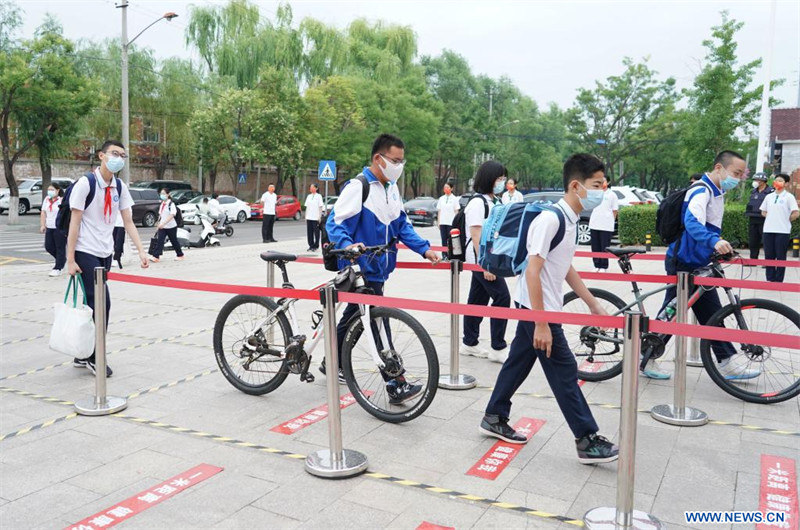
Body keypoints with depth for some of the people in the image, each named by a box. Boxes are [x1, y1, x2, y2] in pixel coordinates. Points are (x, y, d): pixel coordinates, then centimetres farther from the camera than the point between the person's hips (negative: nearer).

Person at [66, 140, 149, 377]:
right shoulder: (85, 183, -12)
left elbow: (128, 222, 7)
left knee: (93, 303, 10)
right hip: (86, 253, -6)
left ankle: (83, 356, 20)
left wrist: (141, 250, -4)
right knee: (101, 303, -10)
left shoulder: (120, 187, 5)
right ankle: (94, 357, 4)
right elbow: (74, 223, -12)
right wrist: (70, 260, -14)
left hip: (105, 254, 6)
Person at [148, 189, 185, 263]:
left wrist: (163, 223, -35)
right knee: (160, 241, -7)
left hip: (171, 227, -6)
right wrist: (158, 226, 17)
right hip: (162, 227, 6)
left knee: (174, 241, 7)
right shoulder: (162, 204, 9)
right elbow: (160, 215, 18)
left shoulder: (171, 204, -14)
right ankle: (156, 257, -11)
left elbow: (171, 215, -25)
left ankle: (180, 255, 23)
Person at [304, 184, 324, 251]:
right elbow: (307, 207, 16)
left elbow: (320, 207, -3)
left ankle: (316, 246, 3)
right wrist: (306, 216, 11)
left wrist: (320, 217, -9)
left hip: (316, 218, -5)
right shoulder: (309, 196, 14)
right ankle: (311, 245, 12)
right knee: (309, 232, 5)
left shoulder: (318, 196, -1)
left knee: (316, 232, -3)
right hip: (309, 217, 5)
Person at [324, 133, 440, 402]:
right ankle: (396, 386, -4)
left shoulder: (391, 188, 11)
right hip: (361, 269, -9)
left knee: (354, 316, 21)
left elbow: (402, 225, 14)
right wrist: (347, 245, -36)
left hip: (378, 268, 9)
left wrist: (424, 249, 1)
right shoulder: (358, 186, -14)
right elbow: (334, 223, -17)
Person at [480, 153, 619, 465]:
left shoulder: (570, 219, 8)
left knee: (518, 363, 17)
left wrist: (593, 304, 19)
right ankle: (588, 441, 10)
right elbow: (532, 271, -25)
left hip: (533, 309, 9)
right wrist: (541, 324, -25)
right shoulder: (550, 219, -22)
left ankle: (494, 419, 31)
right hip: (537, 310, -9)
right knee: (564, 372, -1)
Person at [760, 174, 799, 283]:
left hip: (782, 231, -4)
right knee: (769, 255, 7)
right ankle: (770, 279, 15)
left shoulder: (789, 197, -3)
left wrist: (786, 220, 1)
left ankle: (779, 280, 7)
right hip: (768, 230, 4)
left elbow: (796, 213, -8)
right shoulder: (769, 197, 11)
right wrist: (772, 218, 6)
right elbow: (763, 212, 19)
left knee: (780, 257, 1)